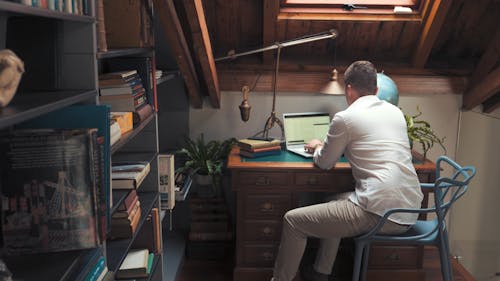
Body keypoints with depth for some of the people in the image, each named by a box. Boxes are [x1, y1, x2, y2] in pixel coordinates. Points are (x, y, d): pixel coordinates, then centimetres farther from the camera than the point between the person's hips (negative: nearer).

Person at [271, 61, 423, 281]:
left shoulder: (345, 118, -6)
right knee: (333, 205, 30)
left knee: (293, 220, 3)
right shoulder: (396, 112, 14)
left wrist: (318, 146, 28)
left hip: (380, 213, -8)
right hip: (410, 211, 8)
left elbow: (325, 163, 6)